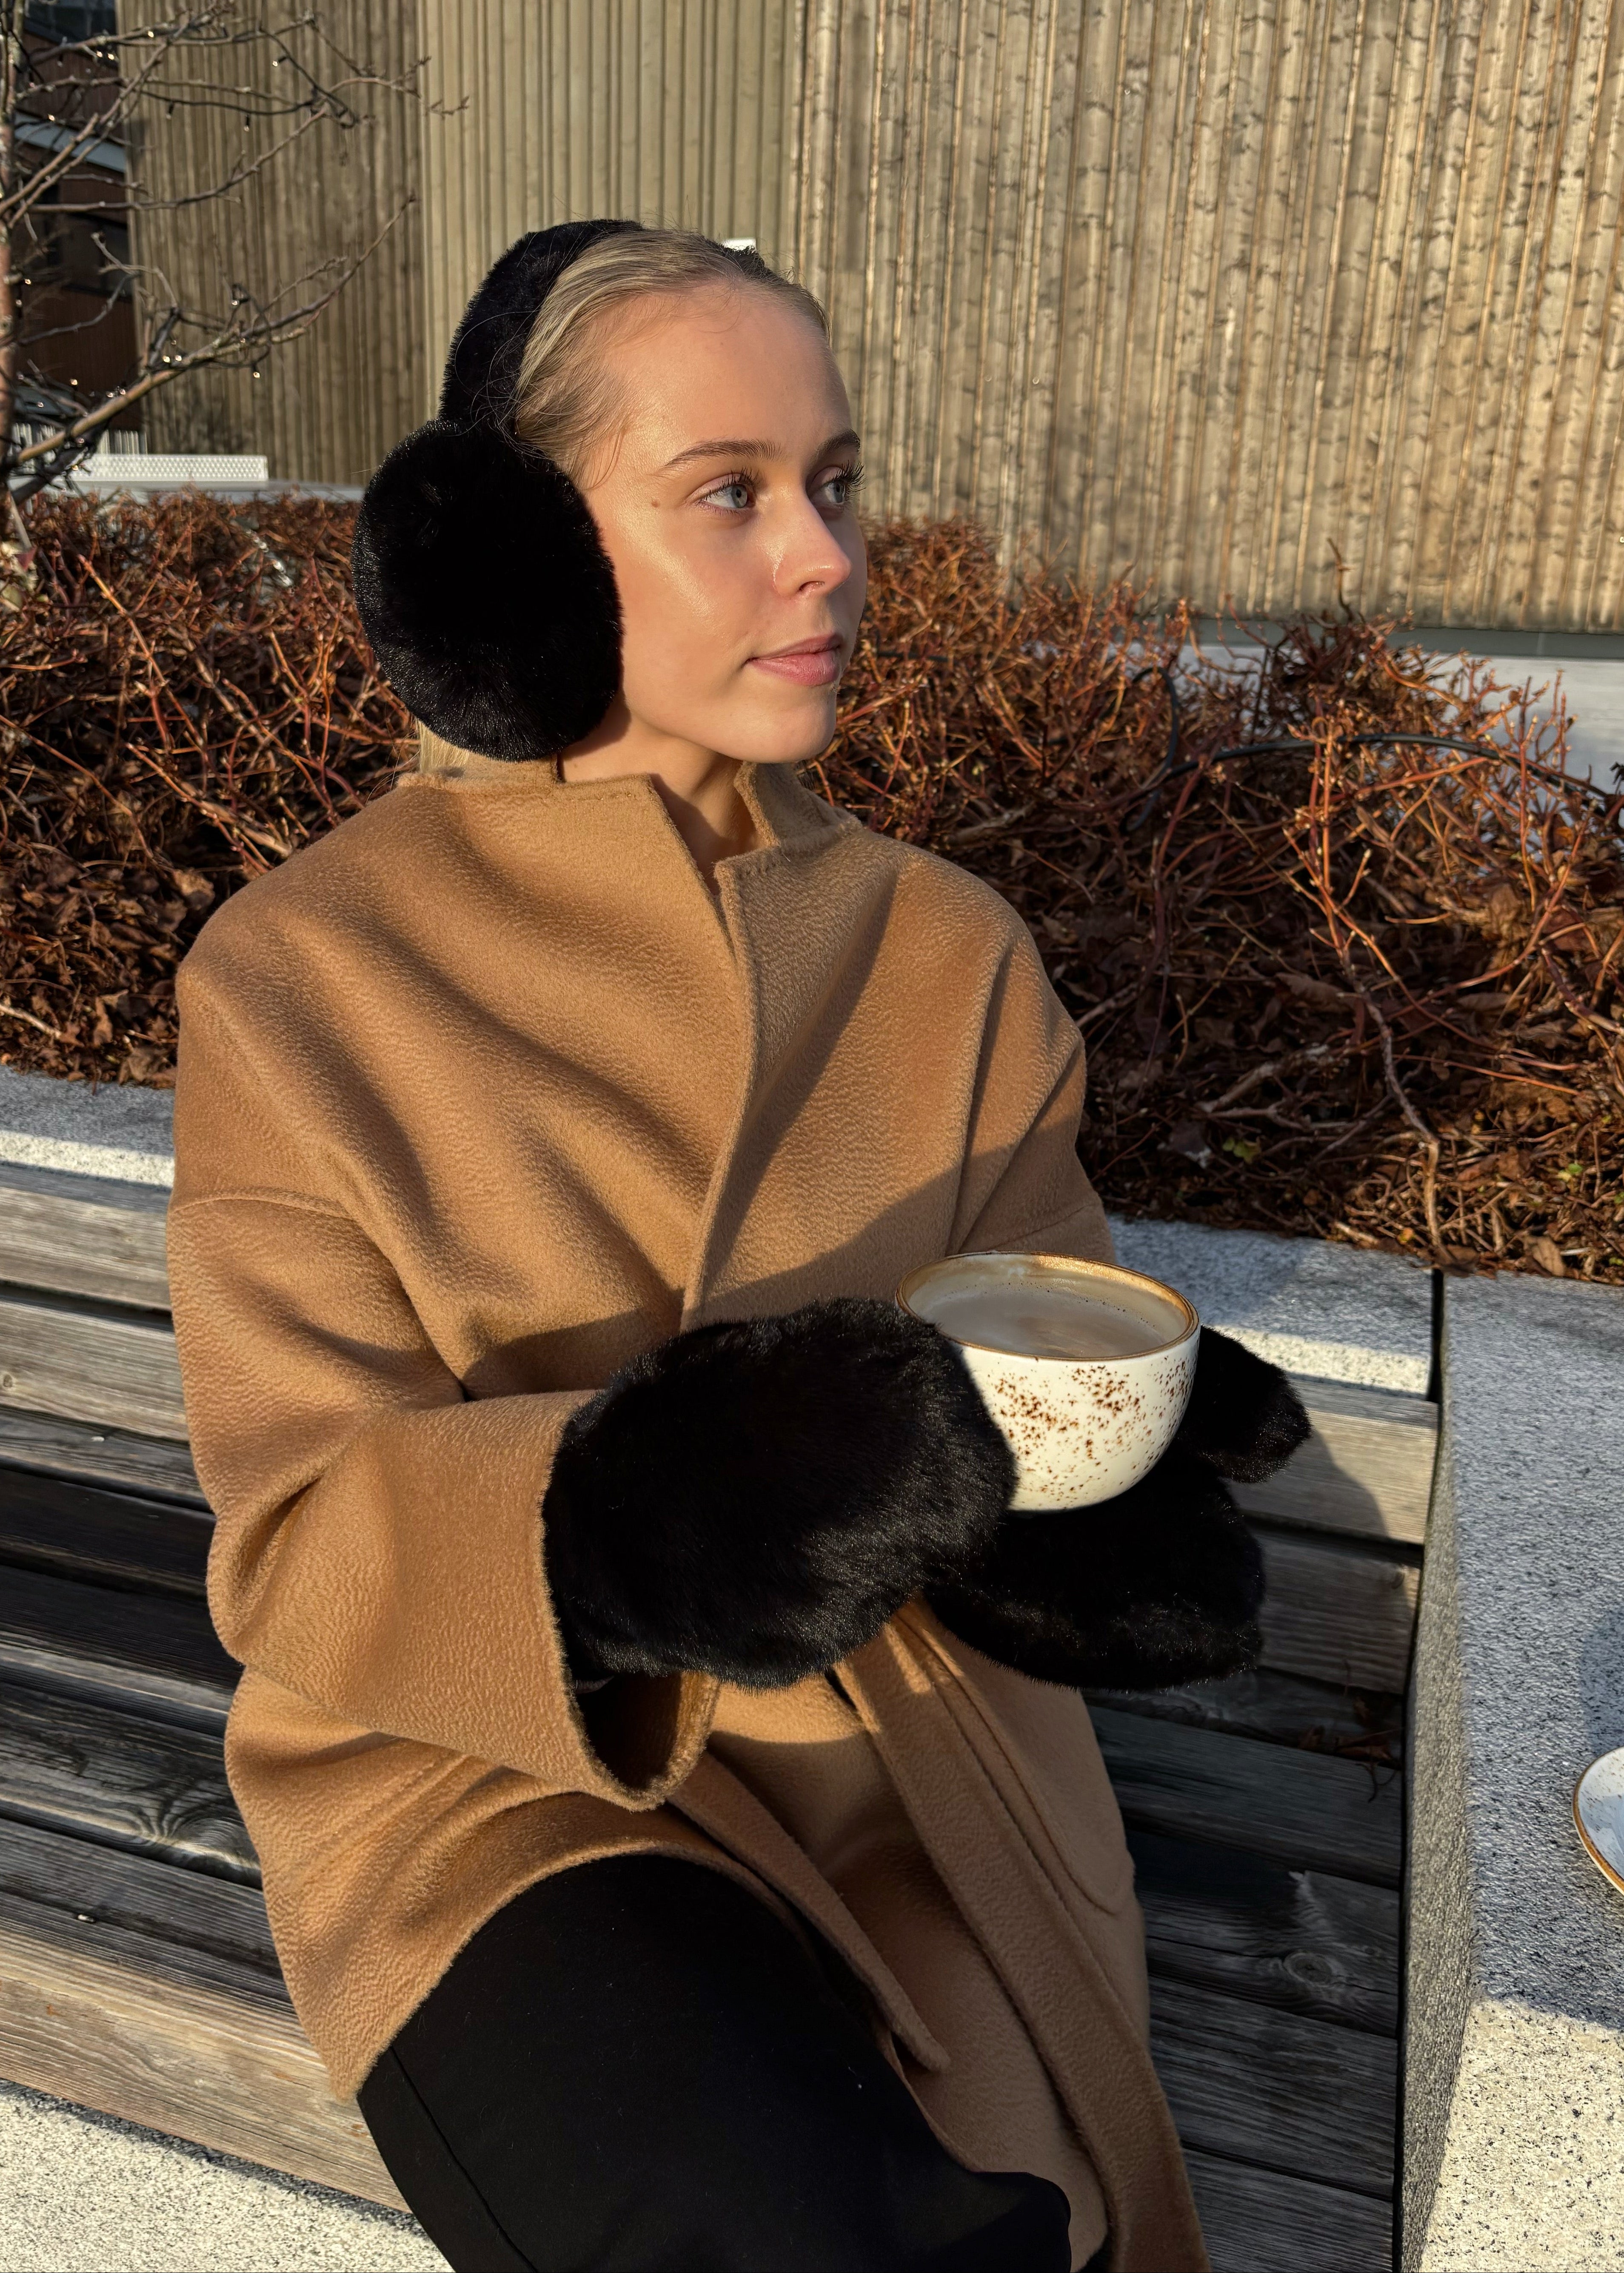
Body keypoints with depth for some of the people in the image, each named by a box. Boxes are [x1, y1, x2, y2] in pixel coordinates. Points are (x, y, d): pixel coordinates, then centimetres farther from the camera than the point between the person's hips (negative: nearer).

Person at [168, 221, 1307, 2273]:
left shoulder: (944, 952, 2)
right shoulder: (298, 984, -8)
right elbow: (303, 1551, -11)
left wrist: (1084, 1487, -23)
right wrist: (633, 1511, -31)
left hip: (906, 1738, 3)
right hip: (489, 1772, -2)